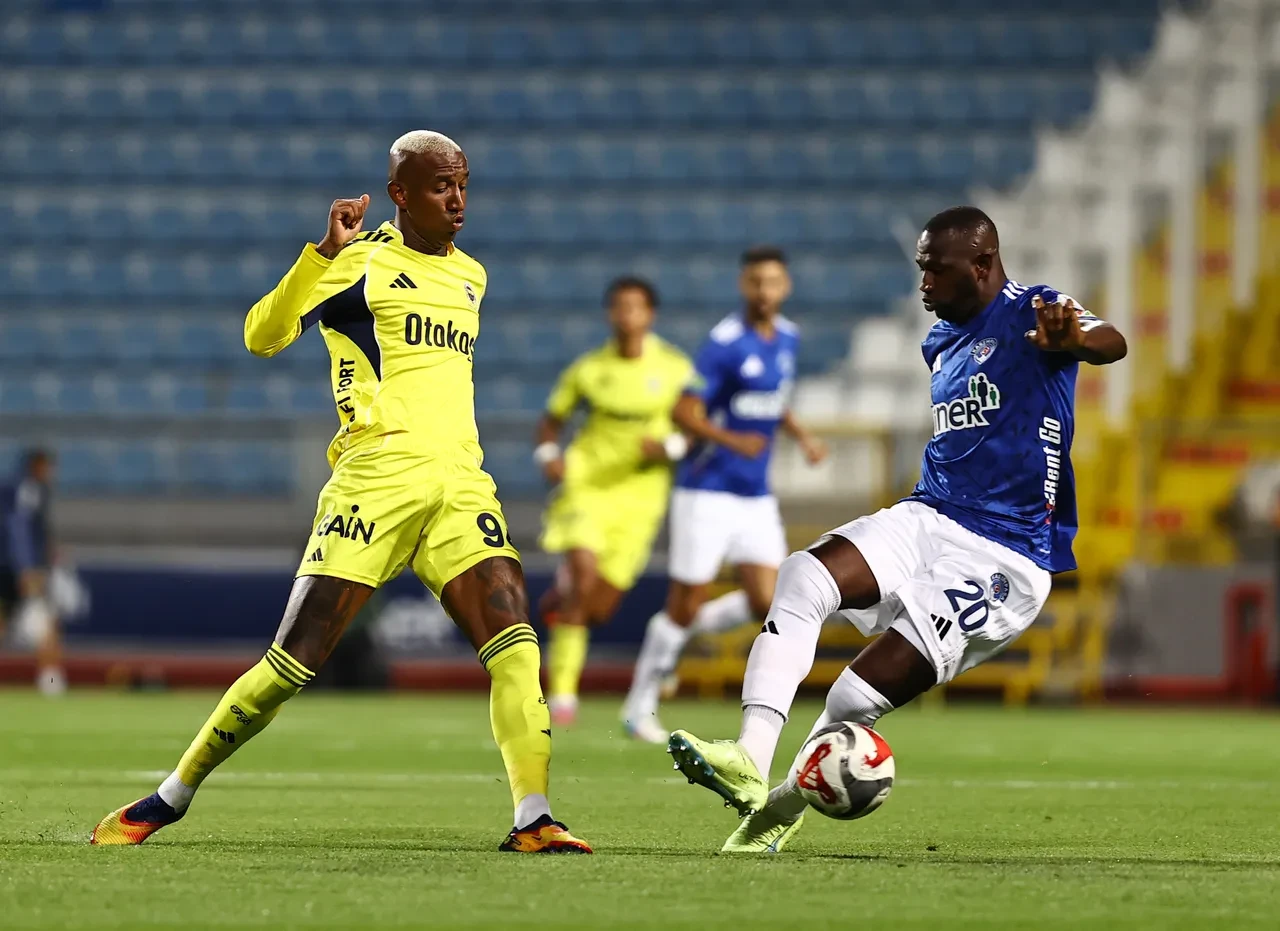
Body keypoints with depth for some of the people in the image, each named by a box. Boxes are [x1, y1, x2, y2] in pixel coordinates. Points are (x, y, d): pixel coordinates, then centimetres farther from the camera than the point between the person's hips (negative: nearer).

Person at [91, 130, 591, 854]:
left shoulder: (470, 277, 20)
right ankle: (173, 795, 8)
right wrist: (325, 250, -25)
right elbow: (262, 336, -14)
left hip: (460, 482, 5)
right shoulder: (360, 261, -1)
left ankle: (533, 820, -18)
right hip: (375, 481, -5)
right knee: (296, 661, -6)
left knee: (515, 643, -16)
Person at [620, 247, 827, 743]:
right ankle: (641, 705, 16)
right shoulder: (725, 343, -15)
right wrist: (731, 439, -33)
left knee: (766, 602, -5)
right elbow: (684, 413, -17)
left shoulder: (787, 337, 8)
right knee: (686, 604, -2)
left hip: (756, 497, 6)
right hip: (707, 492, -6)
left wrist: (801, 435, 7)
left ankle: (676, 634, 22)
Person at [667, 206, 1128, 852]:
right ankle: (750, 762, -31)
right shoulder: (941, 342, 18)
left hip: (1004, 557, -7)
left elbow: (1111, 344, -32)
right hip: (926, 521, 7)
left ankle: (785, 802, 14)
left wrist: (1074, 338, -54)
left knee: (856, 701, -13)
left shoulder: (1031, 315, -9)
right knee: (803, 576, -22)